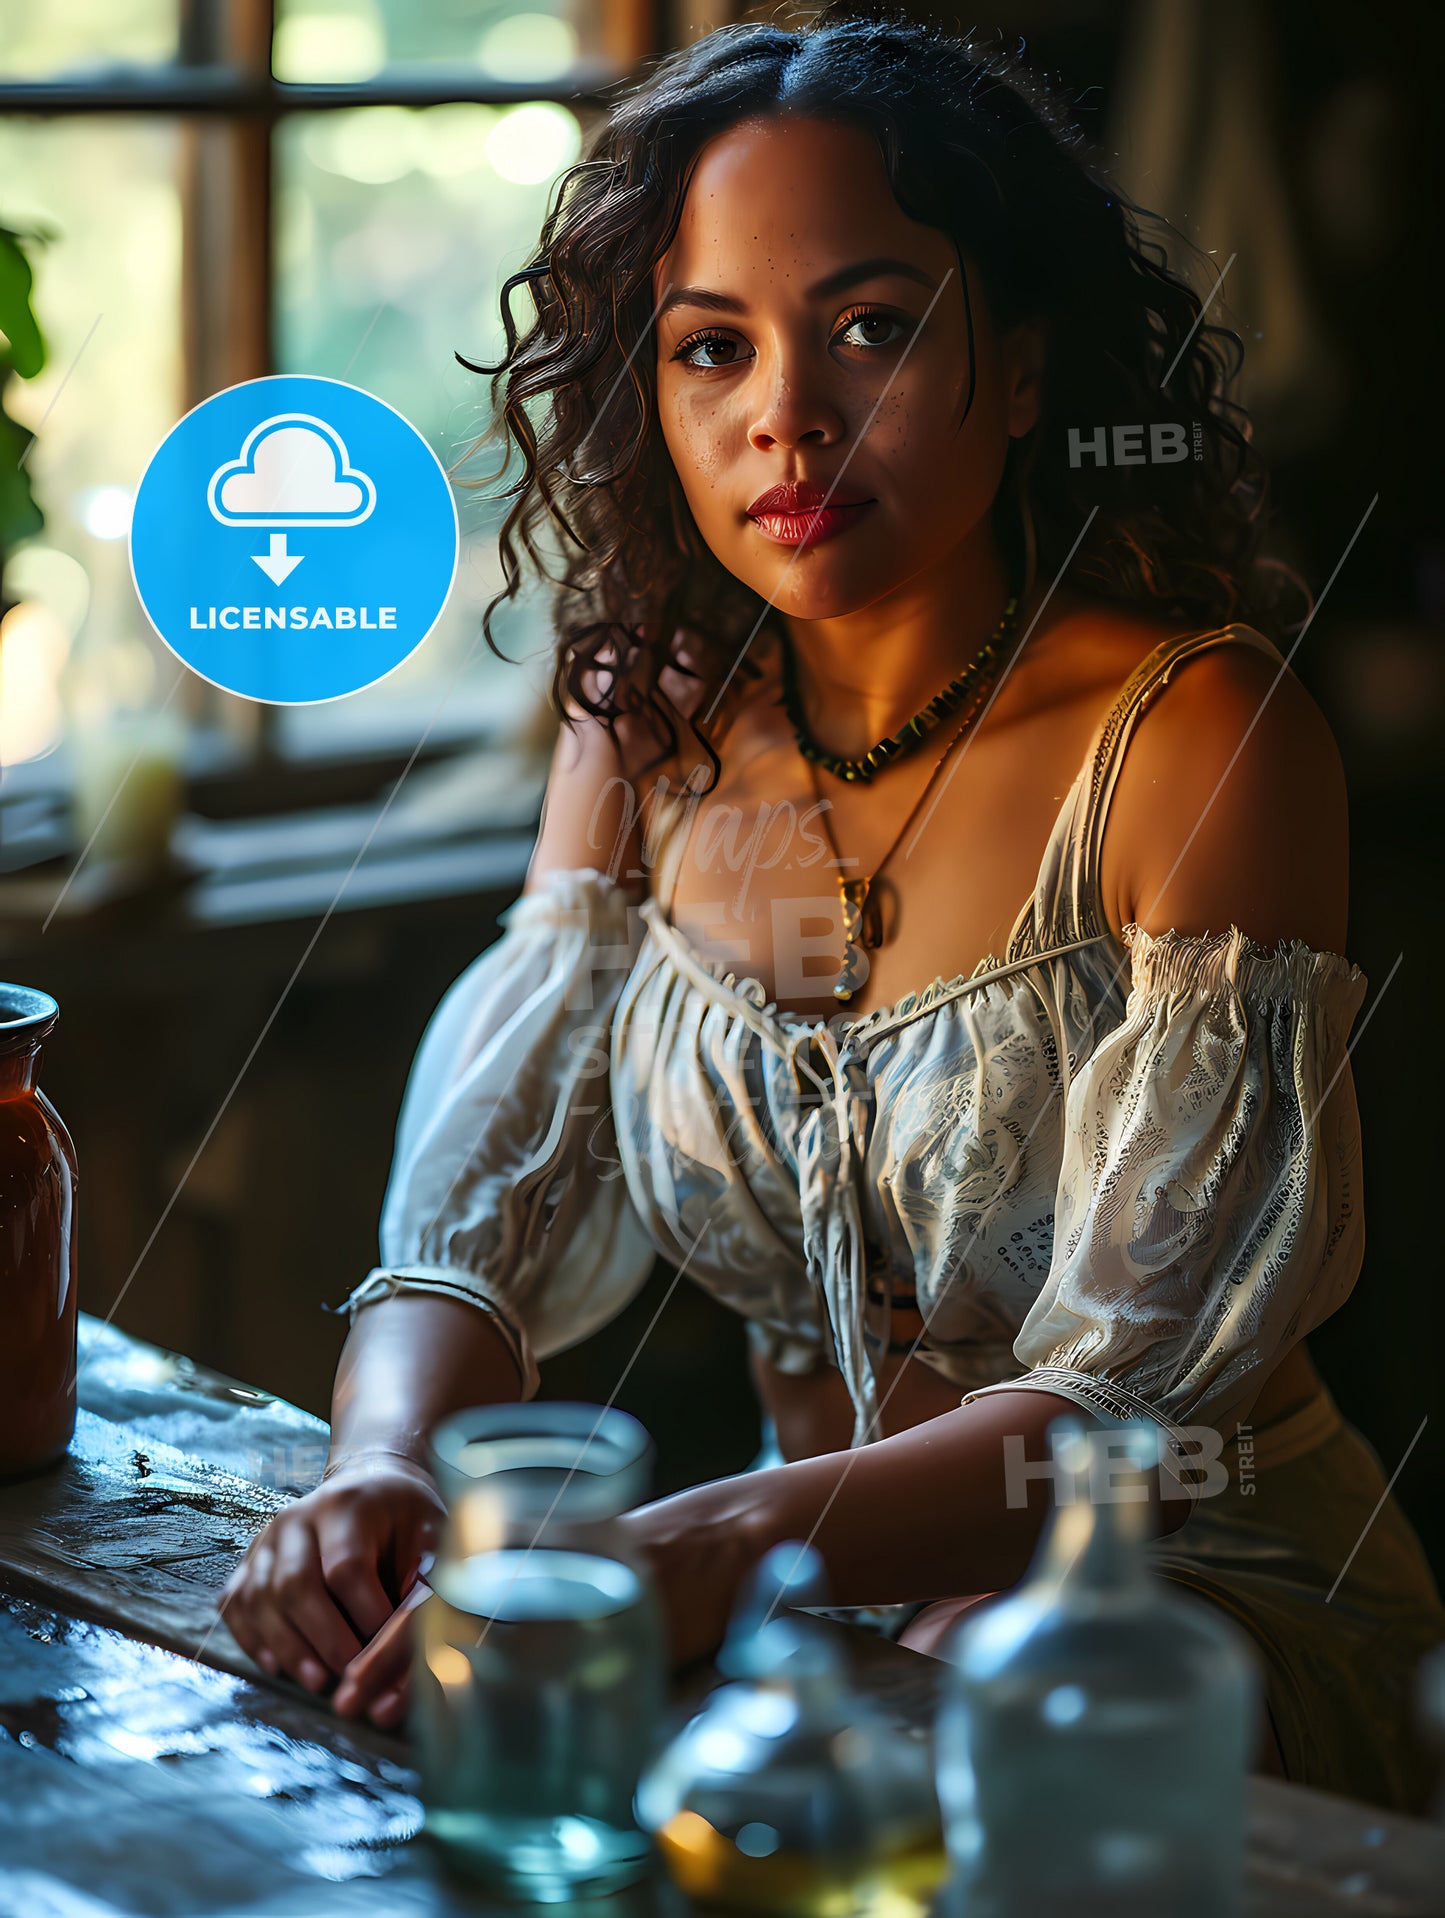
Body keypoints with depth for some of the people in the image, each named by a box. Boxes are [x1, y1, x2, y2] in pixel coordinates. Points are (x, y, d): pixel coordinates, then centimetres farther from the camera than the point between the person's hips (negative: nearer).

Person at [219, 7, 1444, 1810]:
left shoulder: (1198, 737, -16)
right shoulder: (651, 728, 2)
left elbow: (1140, 1398, -21)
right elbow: (479, 1216, -1)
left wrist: (718, 1547, -38)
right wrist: (380, 1467, -25)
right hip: (832, 1600, 5)